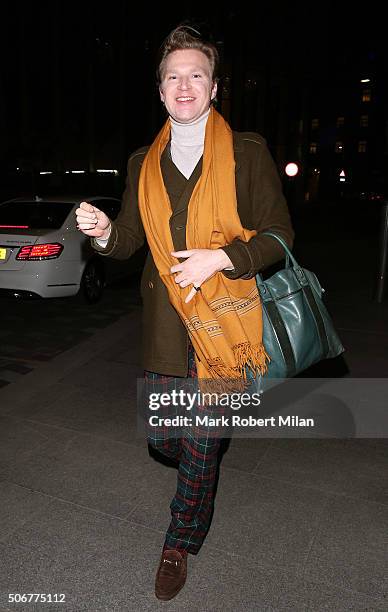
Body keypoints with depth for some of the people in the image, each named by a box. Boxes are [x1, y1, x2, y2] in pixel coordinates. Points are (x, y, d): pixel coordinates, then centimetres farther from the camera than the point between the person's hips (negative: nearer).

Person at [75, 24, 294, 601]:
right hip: (165, 320, 4)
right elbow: (130, 239, 12)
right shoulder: (144, 163, 10)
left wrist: (219, 258, -18)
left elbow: (279, 234, -2)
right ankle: (202, 466, 47)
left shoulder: (247, 152, -1)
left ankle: (181, 542, 32)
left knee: (202, 444, 7)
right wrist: (104, 232, -10)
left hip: (224, 319, -3)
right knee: (161, 433, 10)